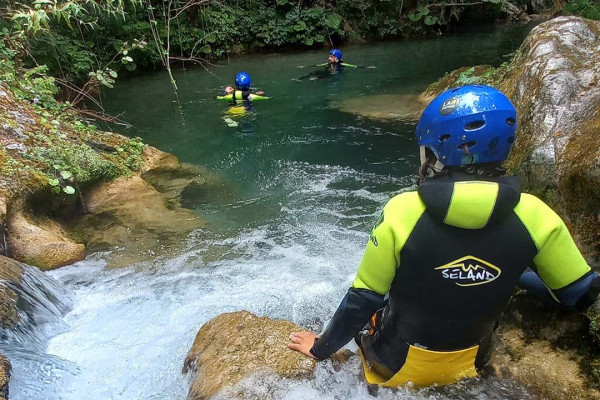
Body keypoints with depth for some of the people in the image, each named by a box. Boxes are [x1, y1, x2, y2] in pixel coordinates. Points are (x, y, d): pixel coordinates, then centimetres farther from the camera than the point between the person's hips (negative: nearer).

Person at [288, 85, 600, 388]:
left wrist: (322, 348, -2)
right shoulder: (534, 216, -19)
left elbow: (363, 299, -18)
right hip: (468, 366, 3)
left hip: (395, 367, -2)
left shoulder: (402, 211, -27)